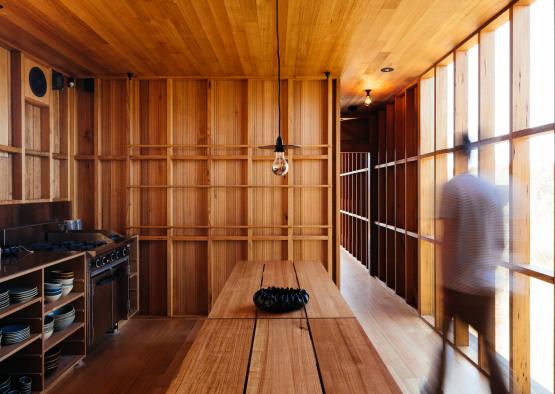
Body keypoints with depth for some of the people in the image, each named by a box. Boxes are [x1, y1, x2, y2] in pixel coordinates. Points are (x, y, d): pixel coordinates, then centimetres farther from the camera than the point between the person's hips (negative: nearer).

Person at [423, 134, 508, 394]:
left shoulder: (453, 186, -9)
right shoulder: (494, 191, 5)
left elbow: (449, 238, -12)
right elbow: (501, 241, 8)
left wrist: (444, 279, -7)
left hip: (458, 283, -4)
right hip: (485, 284, 4)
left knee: (449, 341, 14)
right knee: (486, 347, 13)